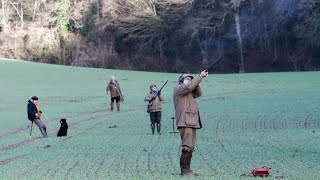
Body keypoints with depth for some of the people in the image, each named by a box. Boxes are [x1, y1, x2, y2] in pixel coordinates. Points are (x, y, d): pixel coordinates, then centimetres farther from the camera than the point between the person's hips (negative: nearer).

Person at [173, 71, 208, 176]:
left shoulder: (189, 92, 26)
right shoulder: (178, 89, 0)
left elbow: (198, 93, 15)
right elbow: (189, 86, -15)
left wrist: (198, 81, 0)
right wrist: (200, 77, -11)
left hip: (192, 123, 10)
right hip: (185, 123, -10)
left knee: (190, 148, 10)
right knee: (187, 148, -14)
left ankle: (187, 170, 13)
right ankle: (184, 170, -14)